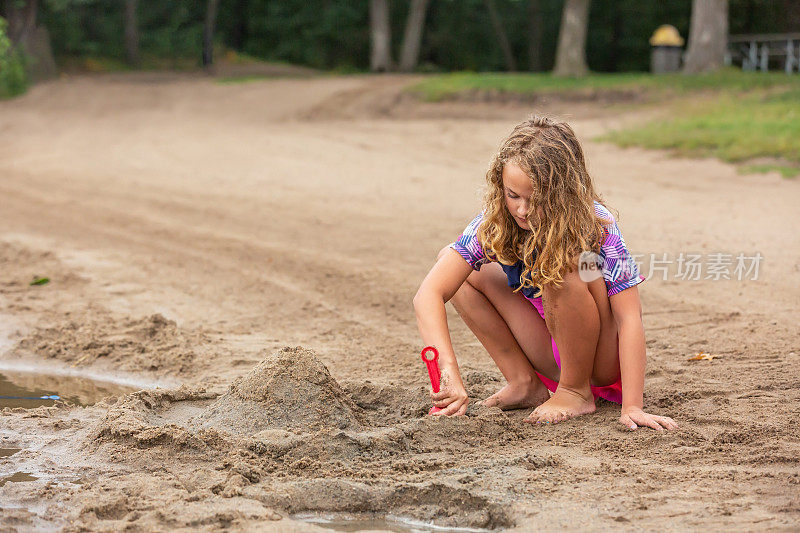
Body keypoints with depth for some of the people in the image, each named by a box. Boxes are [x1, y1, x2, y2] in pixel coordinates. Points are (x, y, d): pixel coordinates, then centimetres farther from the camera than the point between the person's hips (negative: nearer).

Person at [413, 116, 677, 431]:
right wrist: (448, 370, -41)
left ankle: (578, 391, -13)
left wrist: (632, 407, -36)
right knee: (454, 263, -8)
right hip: (551, 355, 4)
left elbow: (629, 318, -28)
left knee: (565, 265, -33)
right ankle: (526, 383, -5)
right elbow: (429, 294, -26)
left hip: (603, 360, -4)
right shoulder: (496, 223, -17)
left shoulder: (595, 225, -26)